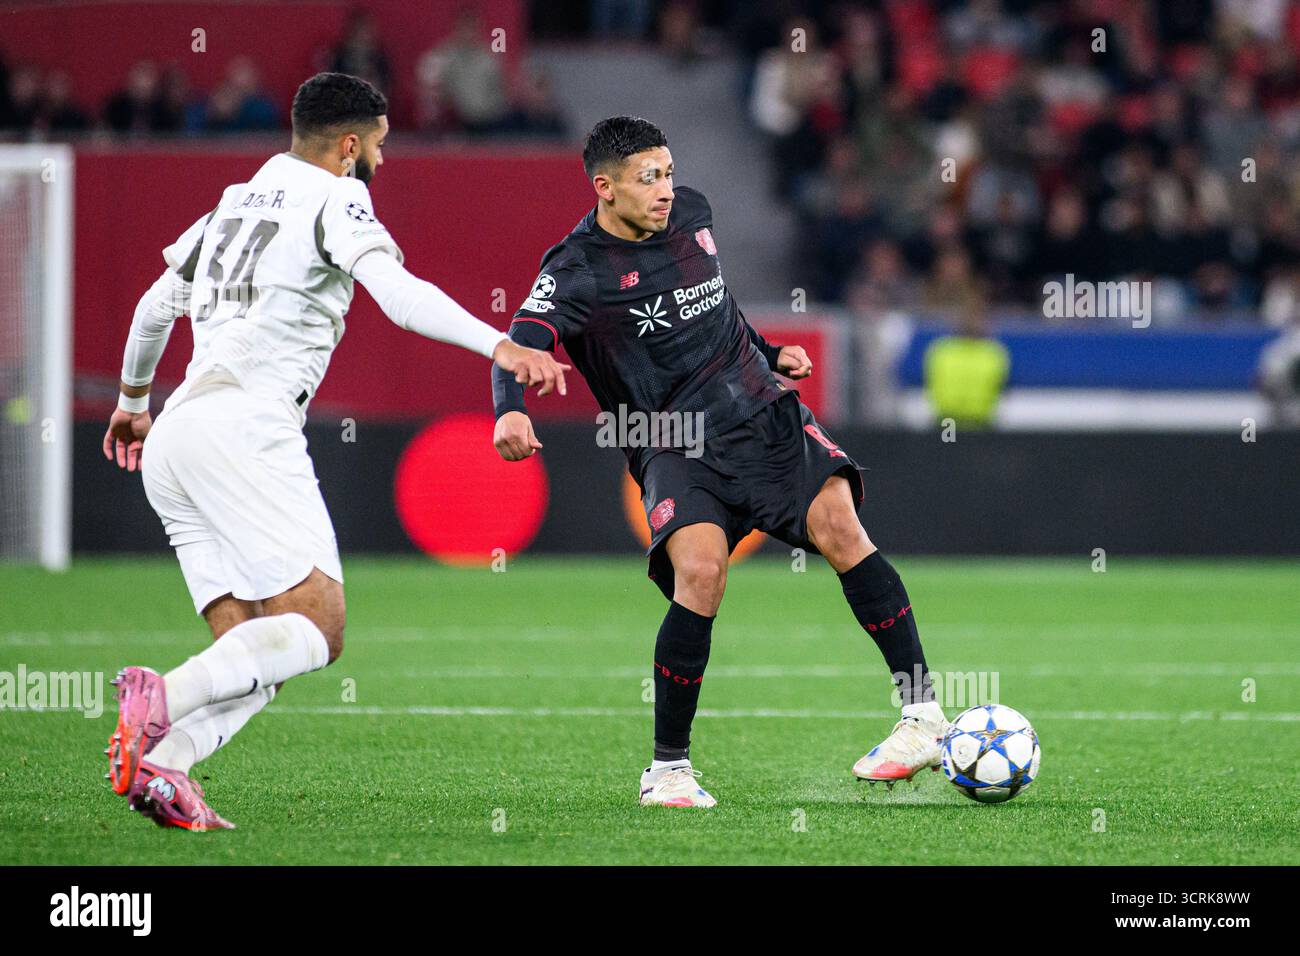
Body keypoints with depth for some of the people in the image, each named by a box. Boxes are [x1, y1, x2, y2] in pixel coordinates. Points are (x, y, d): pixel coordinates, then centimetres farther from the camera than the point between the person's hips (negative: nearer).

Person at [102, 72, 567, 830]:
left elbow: (156, 305, 35)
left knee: (256, 655, 3)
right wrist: (500, 346, -23)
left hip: (172, 436, 8)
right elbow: (399, 294, -15)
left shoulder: (235, 203, 26)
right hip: (245, 426, -8)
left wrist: (134, 399, 50)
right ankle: (160, 698, -32)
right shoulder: (333, 198, 2)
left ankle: (159, 762, -21)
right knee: (317, 627, -14)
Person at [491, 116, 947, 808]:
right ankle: (668, 769, -12)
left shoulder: (692, 214, 10)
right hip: (675, 450, -4)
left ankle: (923, 713, -17)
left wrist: (768, 354, 26)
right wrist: (510, 409, -43)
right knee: (700, 570, -28)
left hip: (763, 414, 4)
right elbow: (522, 341, -25)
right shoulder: (579, 270, -8)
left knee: (837, 523, -21)